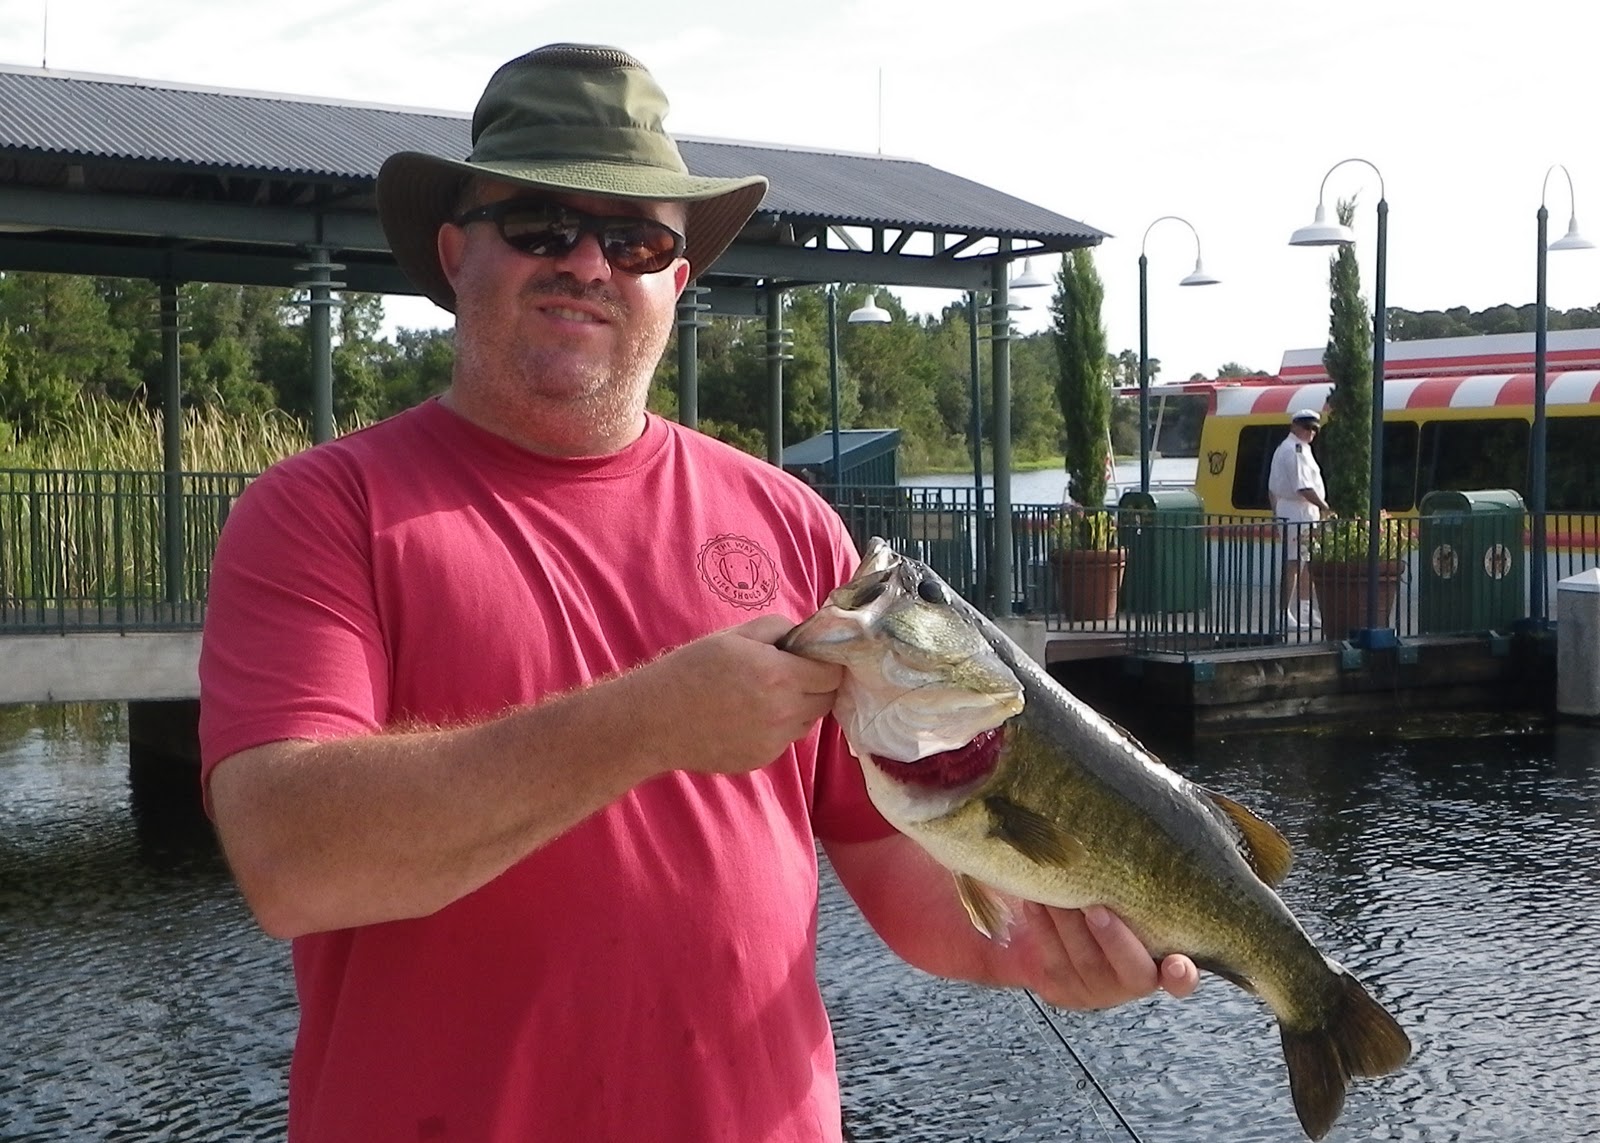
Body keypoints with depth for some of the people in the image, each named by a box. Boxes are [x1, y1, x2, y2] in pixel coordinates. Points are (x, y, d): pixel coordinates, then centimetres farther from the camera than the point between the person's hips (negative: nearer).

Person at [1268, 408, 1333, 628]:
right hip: (1299, 514, -11)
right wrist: (1325, 508, -19)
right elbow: (1304, 487, -22)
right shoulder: (1297, 450, -13)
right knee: (1293, 564, -9)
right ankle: (1284, 615, -8)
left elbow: (1272, 487, 24)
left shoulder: (1283, 448, 20)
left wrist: (1276, 513, 26)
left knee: (1306, 563, 15)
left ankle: (1305, 613, 20)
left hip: (1286, 510, 11)